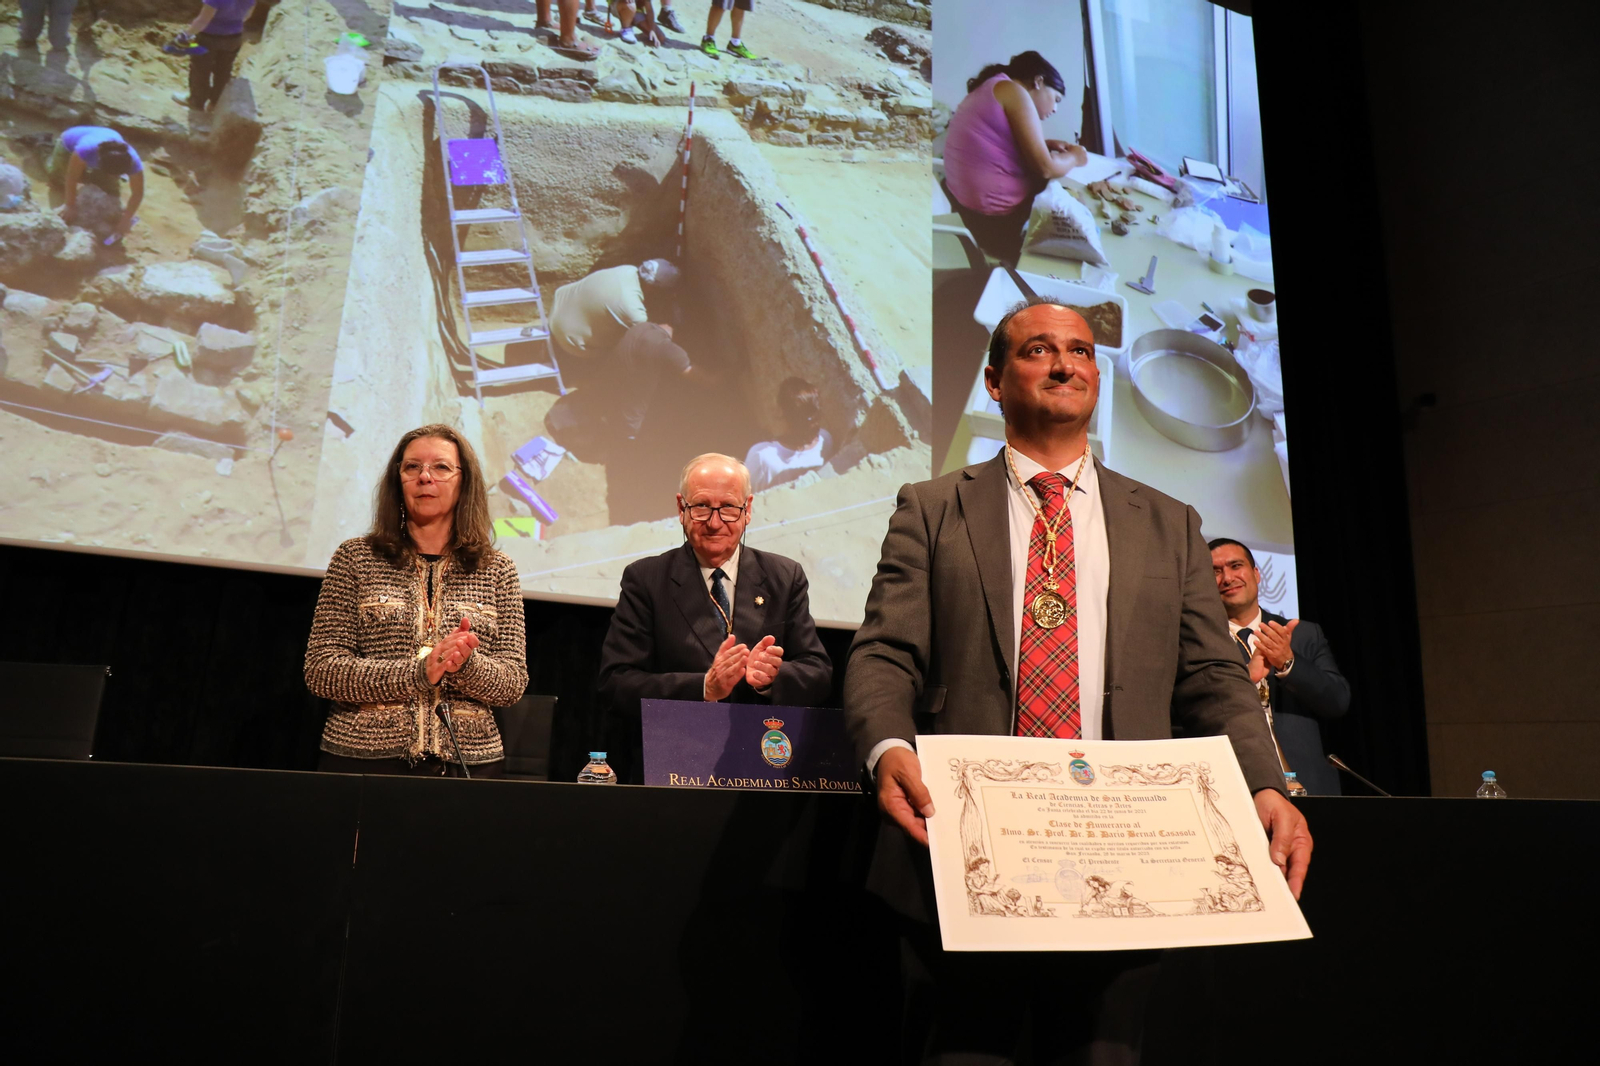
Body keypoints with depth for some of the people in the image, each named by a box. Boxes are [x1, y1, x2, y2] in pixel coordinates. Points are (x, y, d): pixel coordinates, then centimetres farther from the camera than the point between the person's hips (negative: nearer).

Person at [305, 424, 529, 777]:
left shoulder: (497, 571, 4)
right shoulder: (355, 558, 2)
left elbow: (514, 684, 1)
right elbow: (321, 669, -4)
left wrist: (466, 665, -20)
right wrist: (418, 673, -17)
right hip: (363, 761, -1)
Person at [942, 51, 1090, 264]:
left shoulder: (989, 89, 18)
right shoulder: (1013, 91, -10)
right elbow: (1045, 168, -14)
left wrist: (1047, 145, 17)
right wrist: (1074, 157, 6)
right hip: (1003, 221, -10)